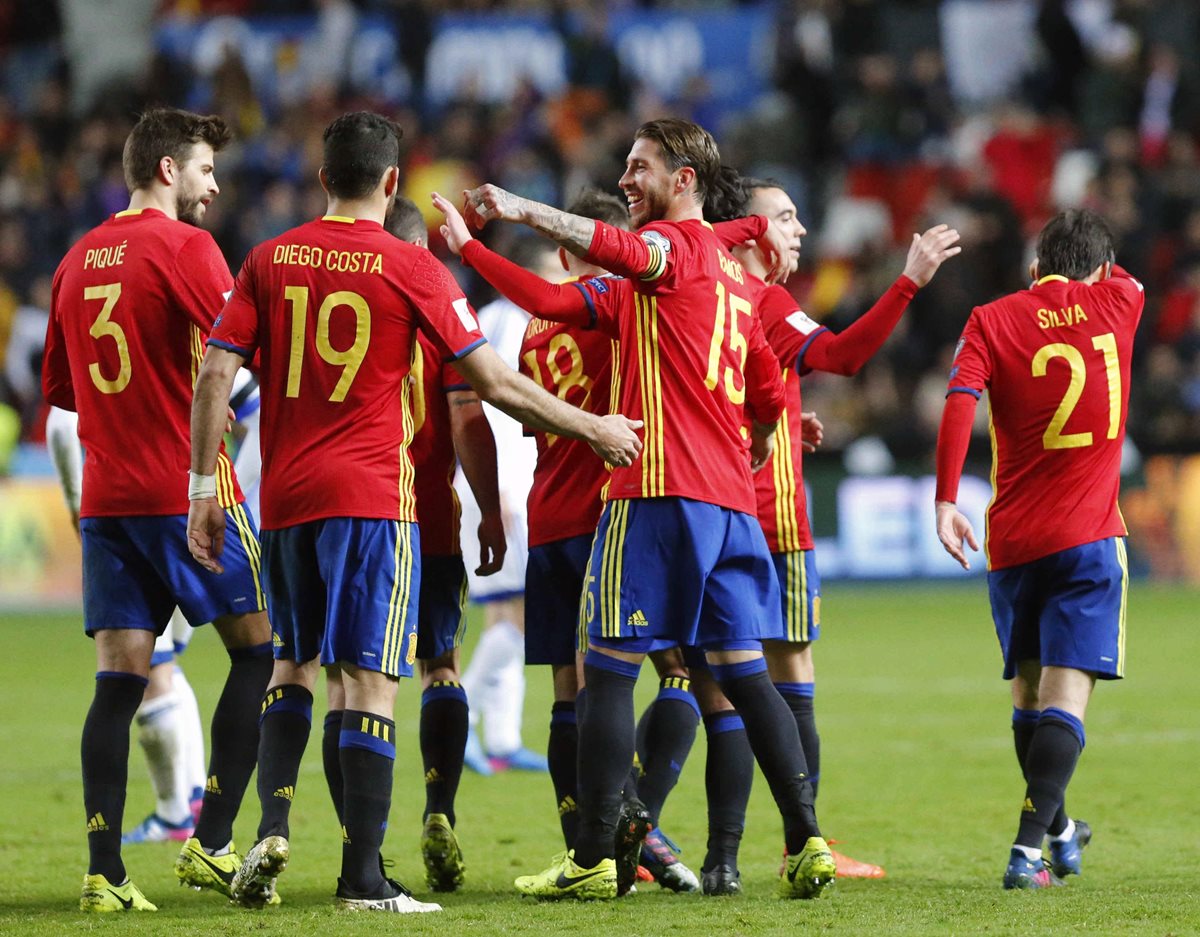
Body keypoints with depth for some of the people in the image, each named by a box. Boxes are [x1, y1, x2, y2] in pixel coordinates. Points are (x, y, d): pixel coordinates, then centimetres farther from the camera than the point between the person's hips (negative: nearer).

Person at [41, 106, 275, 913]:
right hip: (190, 492, -6)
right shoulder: (183, 247, -8)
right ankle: (212, 843, 1)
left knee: (119, 678, 2)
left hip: (106, 498, 6)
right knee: (259, 650, 7)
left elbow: (60, 387, 20)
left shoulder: (79, 259, 13)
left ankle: (104, 871, -7)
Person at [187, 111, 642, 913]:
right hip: (372, 499, -4)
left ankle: (272, 827, 1)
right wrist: (594, 429, 8)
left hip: (285, 498, 4)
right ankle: (363, 877, -7)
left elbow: (216, 376, 1)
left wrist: (203, 489, 7)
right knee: (369, 682, -3)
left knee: (293, 666, 19)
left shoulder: (269, 261, 6)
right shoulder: (412, 269, -3)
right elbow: (494, 382, -3)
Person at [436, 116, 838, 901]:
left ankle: (593, 859, -7)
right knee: (743, 673, 8)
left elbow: (619, 249, -28)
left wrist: (520, 210, -28)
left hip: (660, 491, -8)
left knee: (610, 667, -5)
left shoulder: (675, 244, -4)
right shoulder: (730, 271, 21)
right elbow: (770, 395, 25)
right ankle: (807, 842, 1)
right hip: (729, 500, 8)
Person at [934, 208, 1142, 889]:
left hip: (1013, 539, 2)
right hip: (1089, 534, -2)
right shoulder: (1114, 302, 4)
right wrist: (1089, 265, 42)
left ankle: (1059, 831, 35)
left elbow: (960, 400, -14)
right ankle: (1029, 847, -24)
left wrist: (945, 500, -16)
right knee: (1066, 692, -8)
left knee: (1029, 687, 18)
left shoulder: (992, 320, 1)